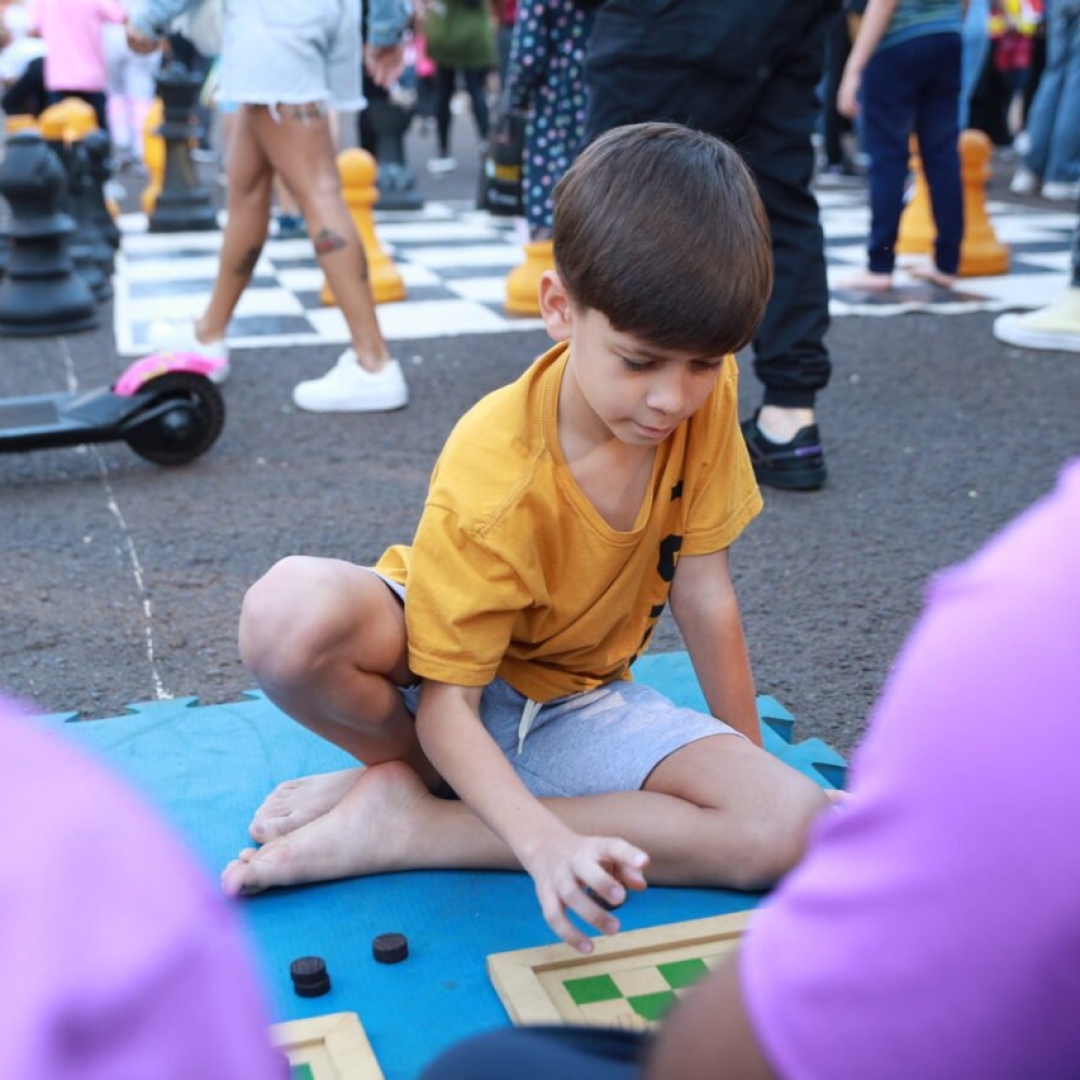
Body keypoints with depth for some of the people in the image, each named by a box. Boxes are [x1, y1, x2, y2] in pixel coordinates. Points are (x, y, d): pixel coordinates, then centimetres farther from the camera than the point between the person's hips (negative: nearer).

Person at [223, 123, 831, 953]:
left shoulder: (705, 399, -15)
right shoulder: (491, 480, -29)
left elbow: (704, 596, -8)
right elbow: (445, 703, -26)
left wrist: (752, 766, -4)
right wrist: (546, 842, -41)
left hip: (576, 704, 5)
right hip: (454, 689, -5)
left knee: (796, 826, -22)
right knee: (291, 615, -38)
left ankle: (402, 824, -17)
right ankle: (417, 771, -2)